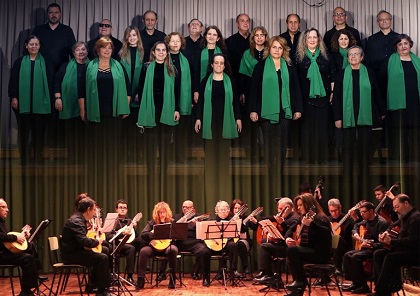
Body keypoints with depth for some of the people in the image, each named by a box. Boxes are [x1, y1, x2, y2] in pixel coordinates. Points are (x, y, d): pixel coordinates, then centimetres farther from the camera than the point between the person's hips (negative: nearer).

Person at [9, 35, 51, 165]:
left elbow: (48, 81, 6)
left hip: (40, 102, 0)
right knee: (24, 130, 5)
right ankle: (24, 158, 12)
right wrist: (13, 97, -6)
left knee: (38, 130, 4)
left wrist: (49, 99, 1)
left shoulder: (44, 62, 6)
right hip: (23, 102, 0)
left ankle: (38, 158, 12)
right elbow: (13, 80, 3)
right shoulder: (20, 62, 6)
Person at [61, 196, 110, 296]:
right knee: (103, 258, -18)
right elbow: (83, 241, -31)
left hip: (75, 251, 11)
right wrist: (97, 241, -14)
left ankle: (92, 285, 23)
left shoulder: (79, 219, 12)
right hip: (71, 254, -11)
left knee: (99, 256, 19)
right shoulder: (76, 221, -20)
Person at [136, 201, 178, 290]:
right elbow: (143, 234, -8)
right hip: (155, 246, 1)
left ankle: (172, 279, -25)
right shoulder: (152, 222, 5)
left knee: (173, 250, -36)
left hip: (167, 246, -1)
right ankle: (140, 280, -25)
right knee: (143, 251, -29)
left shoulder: (172, 222, 5)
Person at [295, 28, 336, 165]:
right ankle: (308, 157, 10)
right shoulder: (299, 56, 3)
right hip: (306, 97, -1)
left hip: (323, 96, 1)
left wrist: (333, 93, 3)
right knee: (308, 126, 2)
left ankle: (321, 156, 11)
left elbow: (333, 75, 9)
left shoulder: (326, 56, 7)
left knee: (322, 126, 3)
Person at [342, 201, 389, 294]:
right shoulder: (366, 221, 8)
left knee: (355, 257, -27)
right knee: (347, 255, -3)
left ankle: (363, 286, -20)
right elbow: (356, 226, 30)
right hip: (365, 247, 9)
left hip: (376, 249, -9)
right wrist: (355, 234, 9)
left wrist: (370, 245, -39)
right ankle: (355, 283, 0)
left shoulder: (381, 223, -19)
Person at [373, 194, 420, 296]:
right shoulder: (404, 218, 16)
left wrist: (392, 241, -24)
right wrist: (387, 234, 5)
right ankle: (391, 283, -9)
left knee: (390, 258, -30)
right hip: (403, 250, 10)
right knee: (378, 254, -2)